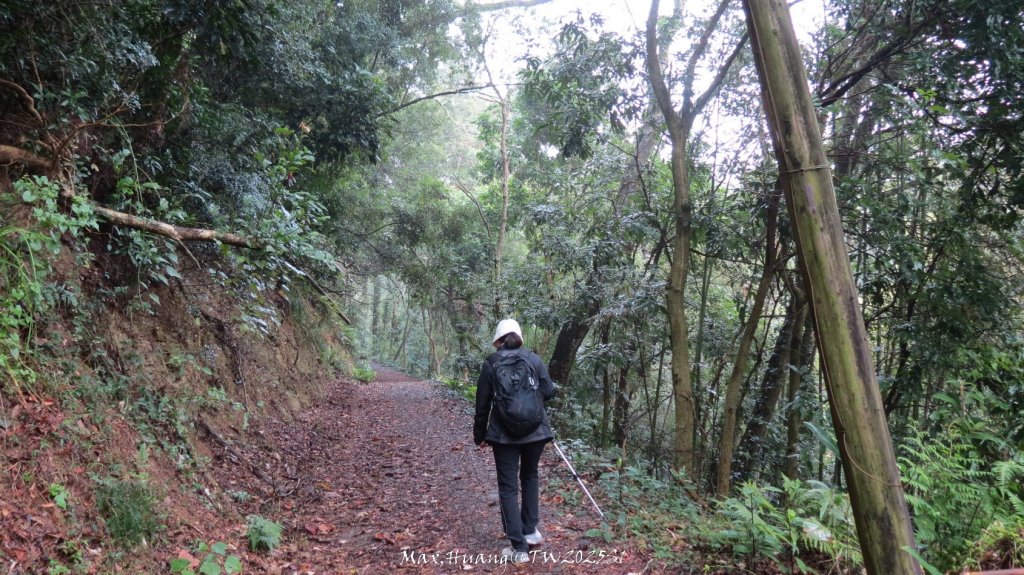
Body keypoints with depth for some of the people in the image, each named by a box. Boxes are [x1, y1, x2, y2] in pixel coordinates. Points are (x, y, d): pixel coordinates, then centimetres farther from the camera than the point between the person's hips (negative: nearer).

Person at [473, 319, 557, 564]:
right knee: (530, 477, 24)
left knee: (508, 487, 4)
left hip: (504, 433, -2)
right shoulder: (534, 358, 0)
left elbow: (483, 403, 0)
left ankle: (519, 548, 3)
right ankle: (530, 531, 28)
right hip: (535, 430, 2)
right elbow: (549, 391, -1)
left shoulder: (491, 362, -2)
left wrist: (480, 435, 11)